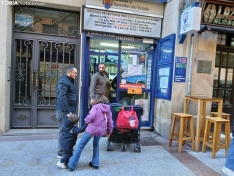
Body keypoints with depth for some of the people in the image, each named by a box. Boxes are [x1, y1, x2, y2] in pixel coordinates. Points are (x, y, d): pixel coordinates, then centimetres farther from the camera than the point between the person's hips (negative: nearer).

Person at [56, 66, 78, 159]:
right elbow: (62, 97, -23)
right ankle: (61, 153, 9)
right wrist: (66, 111, -25)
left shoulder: (69, 81, 19)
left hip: (69, 111, 10)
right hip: (64, 111, -10)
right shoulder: (63, 81, -14)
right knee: (63, 131, -2)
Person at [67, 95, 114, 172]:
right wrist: (109, 131, 27)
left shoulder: (96, 107, -2)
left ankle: (71, 165, 10)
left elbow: (91, 116, -18)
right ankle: (95, 163, 28)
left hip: (92, 128, -5)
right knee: (96, 145, 30)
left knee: (80, 145, 5)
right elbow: (110, 122, 14)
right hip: (101, 130, 5)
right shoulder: (108, 110, 12)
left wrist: (86, 120, 2)